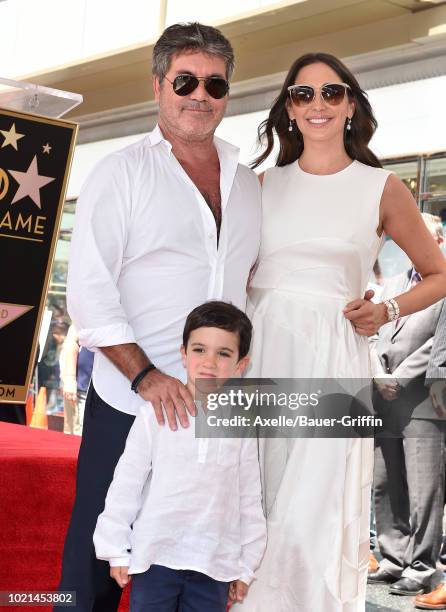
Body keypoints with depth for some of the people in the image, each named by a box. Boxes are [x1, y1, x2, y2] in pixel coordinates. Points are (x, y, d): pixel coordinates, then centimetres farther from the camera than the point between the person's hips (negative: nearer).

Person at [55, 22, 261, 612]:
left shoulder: (249, 183, 12)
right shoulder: (122, 172, -1)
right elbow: (88, 288, -8)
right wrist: (145, 376, -18)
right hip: (129, 404, -4)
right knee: (96, 561, 4)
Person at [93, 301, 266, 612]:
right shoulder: (156, 415, -4)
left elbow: (250, 499, 9)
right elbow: (126, 484, 1)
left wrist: (246, 566, 10)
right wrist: (116, 550, 1)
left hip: (214, 565, 2)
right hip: (155, 557, -1)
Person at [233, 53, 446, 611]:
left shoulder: (380, 188, 5)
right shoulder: (267, 183, 11)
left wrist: (387, 312, -3)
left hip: (331, 360, -3)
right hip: (259, 353, 3)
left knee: (311, 520, -7)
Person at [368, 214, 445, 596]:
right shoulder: (393, 284, 20)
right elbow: (375, 335, 15)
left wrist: (399, 379, -12)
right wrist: (379, 377, -2)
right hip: (386, 403, 7)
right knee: (385, 487, 10)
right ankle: (394, 559, 19)